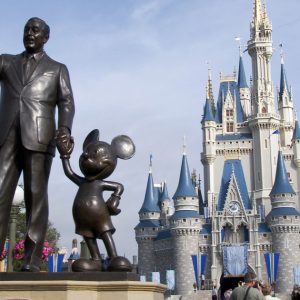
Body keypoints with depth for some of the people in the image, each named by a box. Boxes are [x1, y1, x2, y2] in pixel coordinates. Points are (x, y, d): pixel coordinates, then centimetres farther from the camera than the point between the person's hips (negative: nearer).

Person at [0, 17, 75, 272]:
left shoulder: (57, 69, 20)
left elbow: (66, 102, 7)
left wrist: (65, 128, -11)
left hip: (38, 137, -2)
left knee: (36, 197, -6)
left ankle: (32, 260, -8)